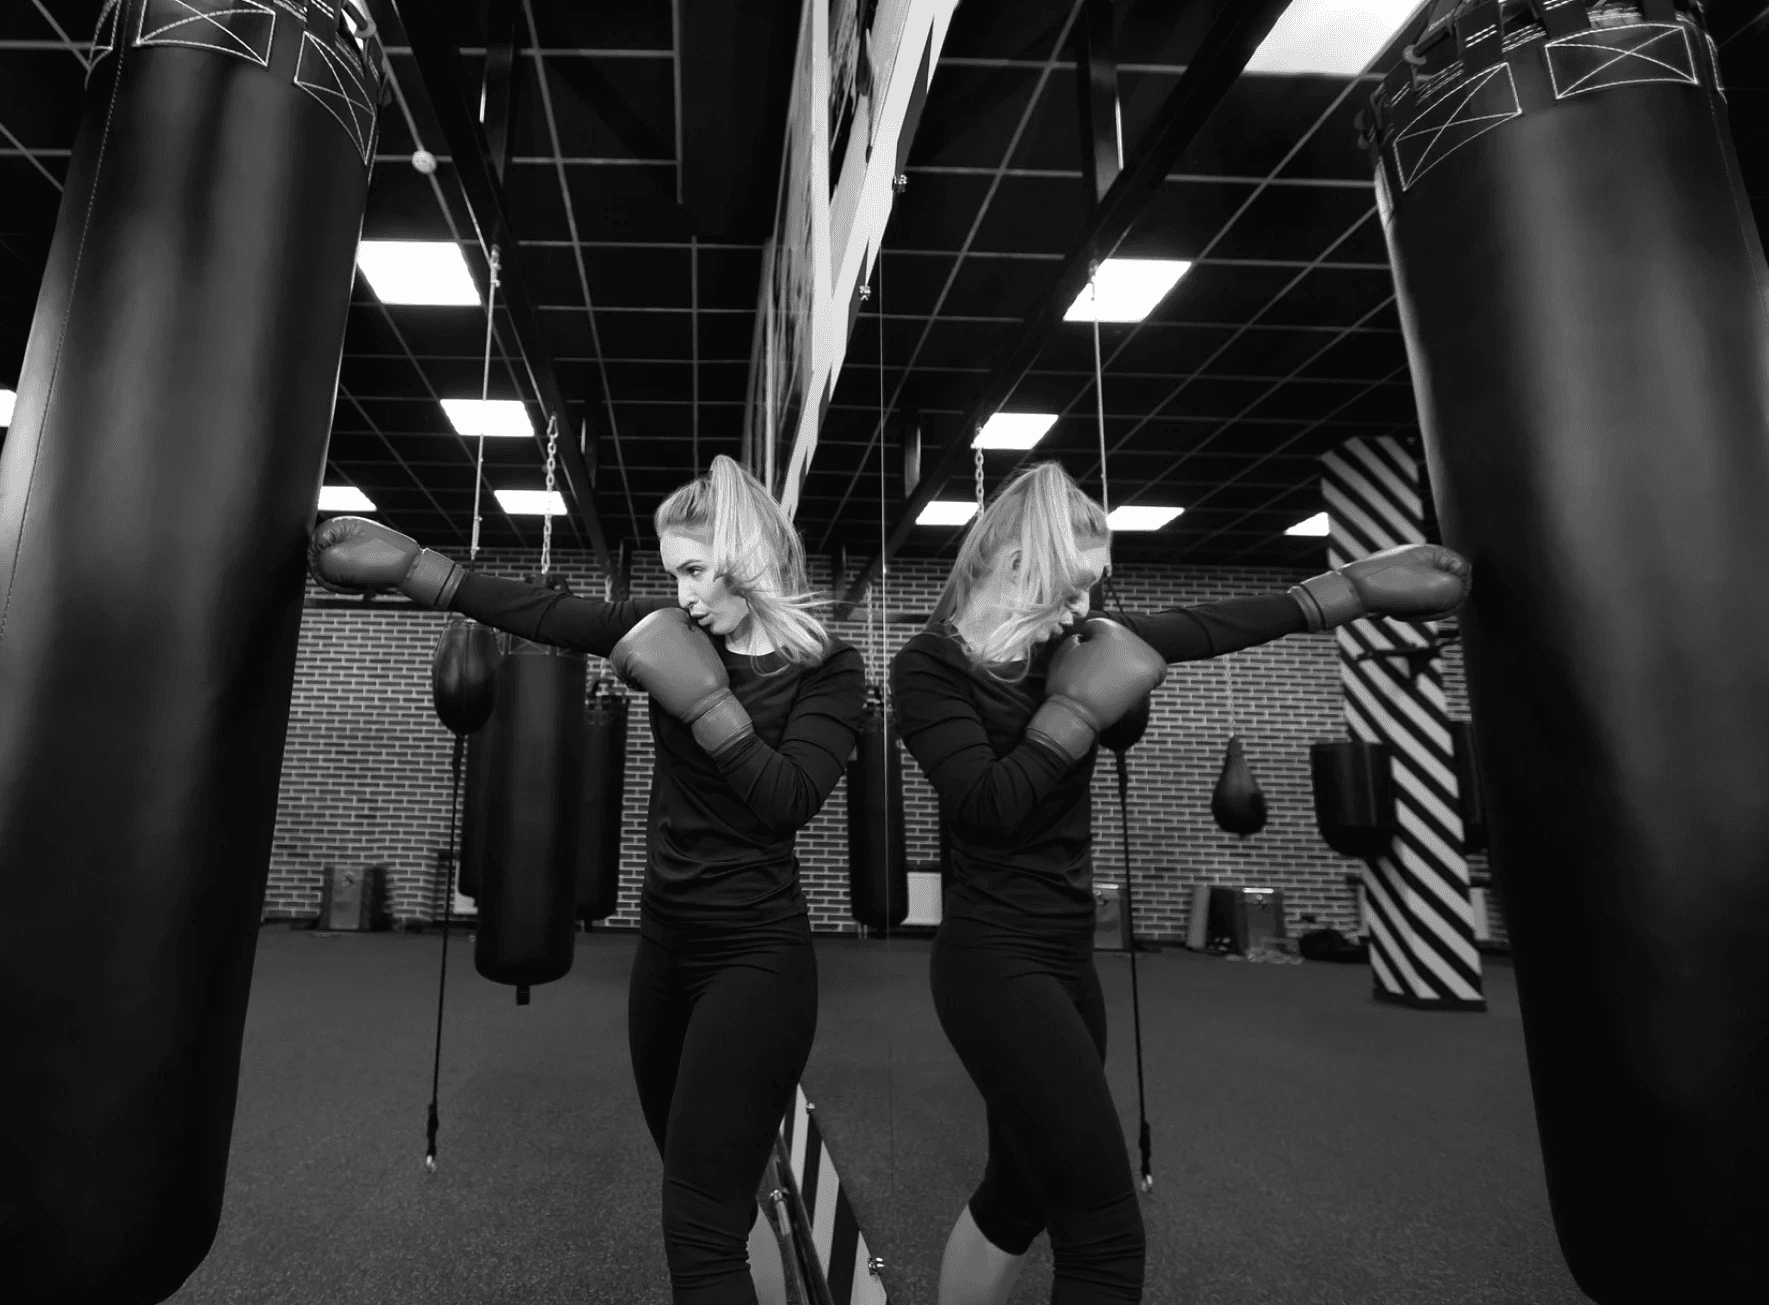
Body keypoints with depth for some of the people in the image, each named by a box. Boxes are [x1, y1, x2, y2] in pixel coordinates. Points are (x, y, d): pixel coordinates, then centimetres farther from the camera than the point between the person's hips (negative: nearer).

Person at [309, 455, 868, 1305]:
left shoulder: (827, 671, -10)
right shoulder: (679, 630, 1)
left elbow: (788, 802, -21)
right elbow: (543, 613, -5)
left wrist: (703, 694, -24)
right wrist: (403, 563, -11)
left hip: (755, 957, -6)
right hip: (666, 942, 6)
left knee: (698, 1229, -6)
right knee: (699, 1186, 22)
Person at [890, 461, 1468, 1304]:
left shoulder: (1067, 643, 6)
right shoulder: (929, 666, -12)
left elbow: (1210, 627, 7)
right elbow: (987, 806, -22)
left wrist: (1358, 586, 8)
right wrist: (1078, 705, -16)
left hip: (1064, 958, 8)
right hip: (995, 964, -8)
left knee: (1021, 1192, 21)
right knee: (1104, 1235, -6)